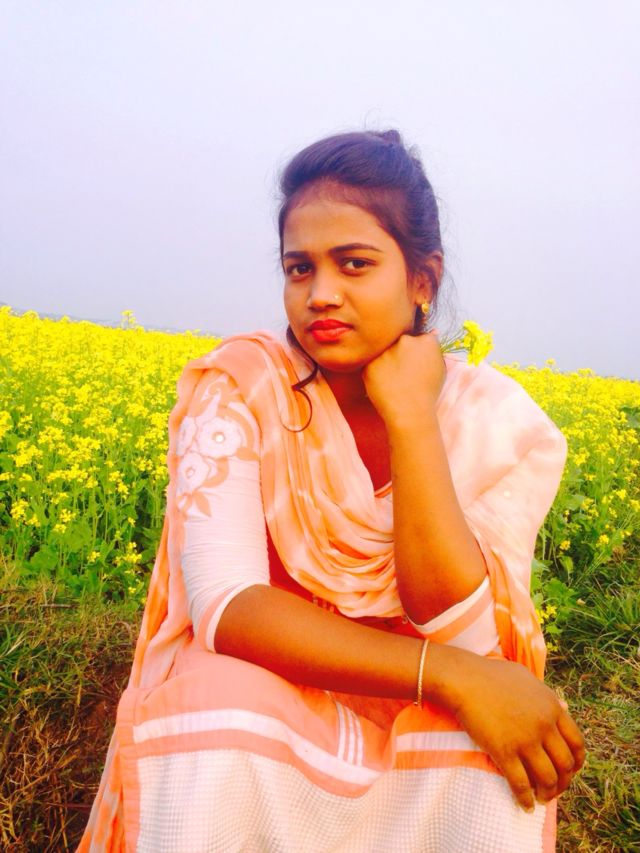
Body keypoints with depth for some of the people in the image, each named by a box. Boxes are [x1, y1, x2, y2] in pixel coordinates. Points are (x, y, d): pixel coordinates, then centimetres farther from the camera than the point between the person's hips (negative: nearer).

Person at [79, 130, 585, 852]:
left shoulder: (499, 419, -11)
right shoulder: (237, 386, -14)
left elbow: (466, 640, -21)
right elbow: (225, 605, -24)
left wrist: (409, 413, -26)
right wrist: (448, 672, -32)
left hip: (428, 723, 1)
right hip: (260, 699, 0)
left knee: (489, 745, -31)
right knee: (212, 701, -33)